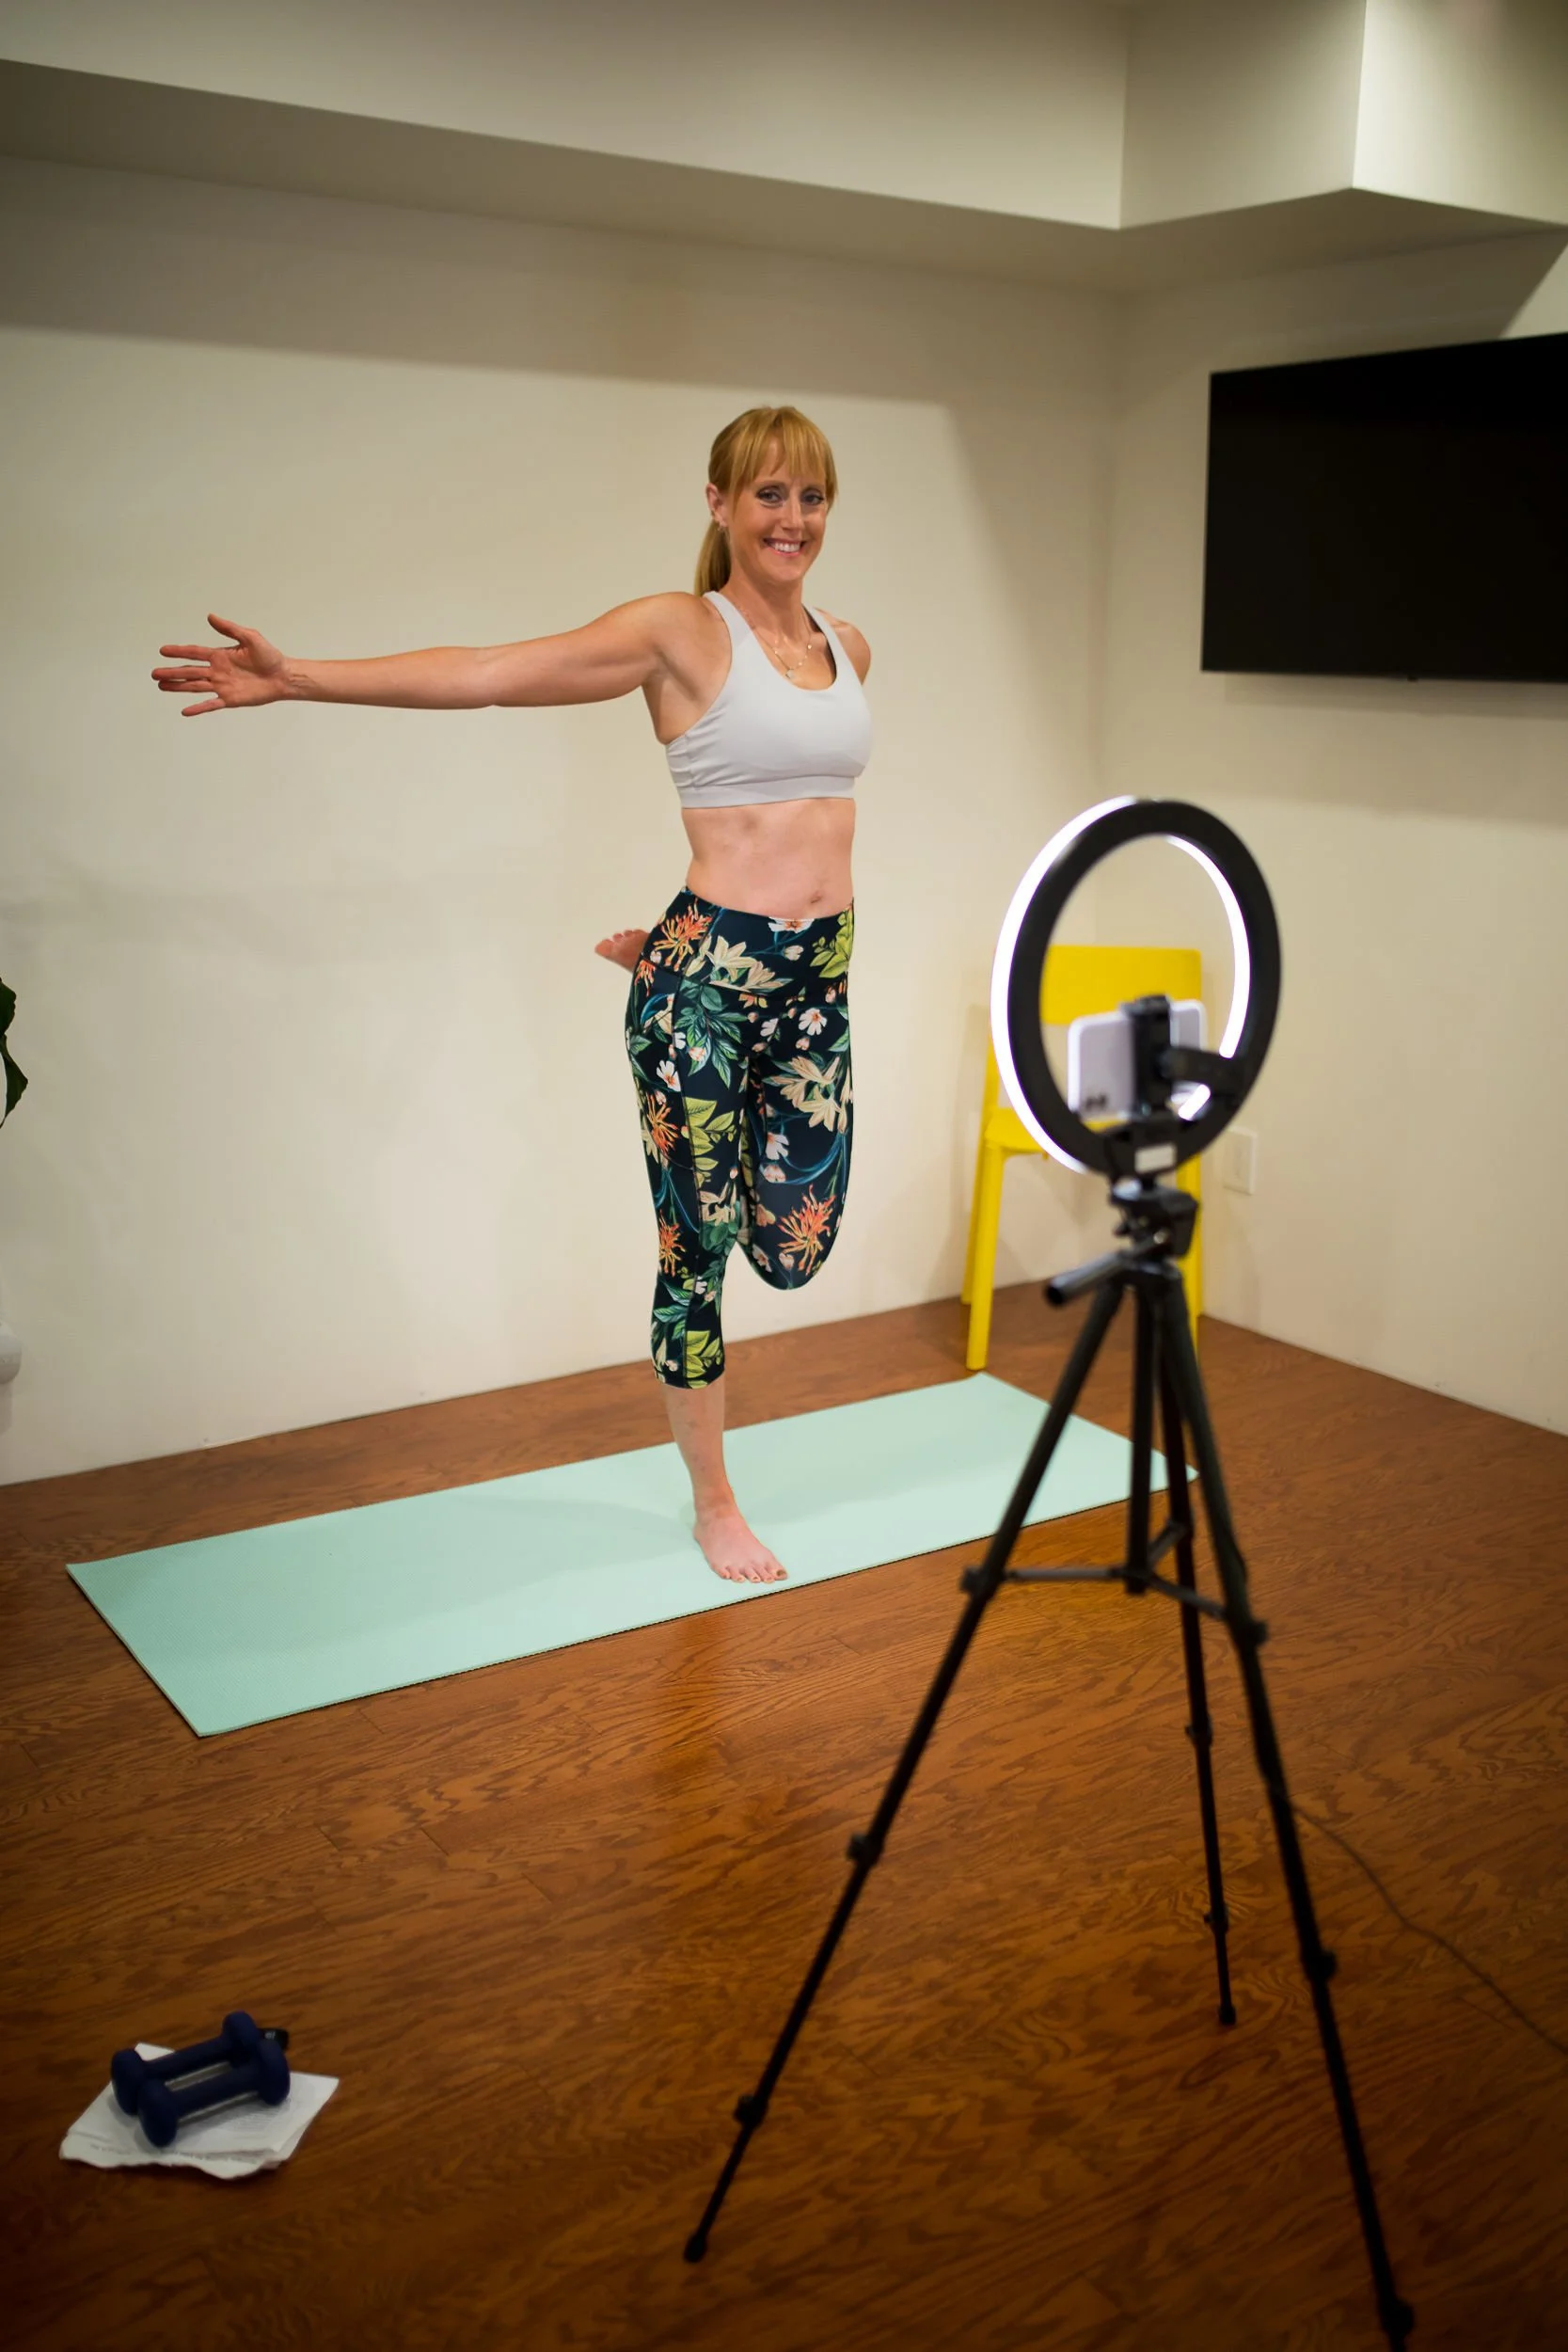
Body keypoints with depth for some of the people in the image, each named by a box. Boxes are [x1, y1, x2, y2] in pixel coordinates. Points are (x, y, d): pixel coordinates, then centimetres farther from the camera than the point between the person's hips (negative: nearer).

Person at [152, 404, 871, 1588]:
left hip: (820, 980, 6)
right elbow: (484, 671, -14)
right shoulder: (678, 630, -6)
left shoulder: (849, 647, 12)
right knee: (696, 1248, 5)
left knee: (794, 1247, 6)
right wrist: (296, 677, -23)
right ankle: (714, 1501, 25)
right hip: (706, 975, -5)